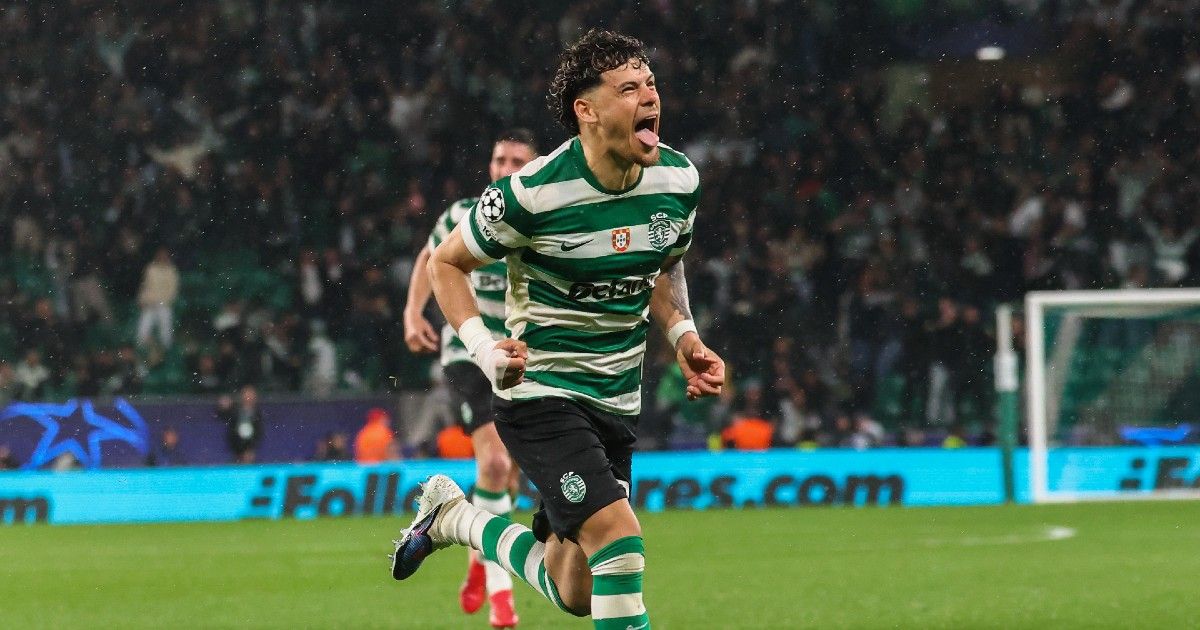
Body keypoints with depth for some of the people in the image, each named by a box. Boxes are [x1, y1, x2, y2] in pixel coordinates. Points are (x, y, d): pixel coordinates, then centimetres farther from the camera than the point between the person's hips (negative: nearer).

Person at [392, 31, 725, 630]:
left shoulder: (679, 180, -3)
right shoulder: (530, 194, -20)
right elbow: (445, 264, -4)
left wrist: (683, 335, 0)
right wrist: (485, 349, -18)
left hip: (617, 402, 6)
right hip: (540, 394, -6)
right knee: (618, 535, -26)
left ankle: (453, 517, 37)